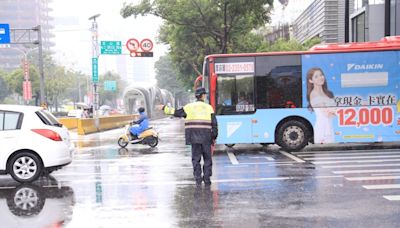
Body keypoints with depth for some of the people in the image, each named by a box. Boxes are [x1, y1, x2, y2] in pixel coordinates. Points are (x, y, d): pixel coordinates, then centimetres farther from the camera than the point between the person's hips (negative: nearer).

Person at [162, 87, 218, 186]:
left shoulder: (189, 106, 4)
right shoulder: (208, 107, 4)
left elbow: (177, 113, 7)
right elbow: (214, 123, 2)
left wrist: (165, 108, 19)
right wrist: (214, 136, 10)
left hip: (194, 137, 1)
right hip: (206, 137, 0)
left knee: (196, 158, 6)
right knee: (207, 158, 10)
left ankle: (198, 179, 4)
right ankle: (207, 178, 9)